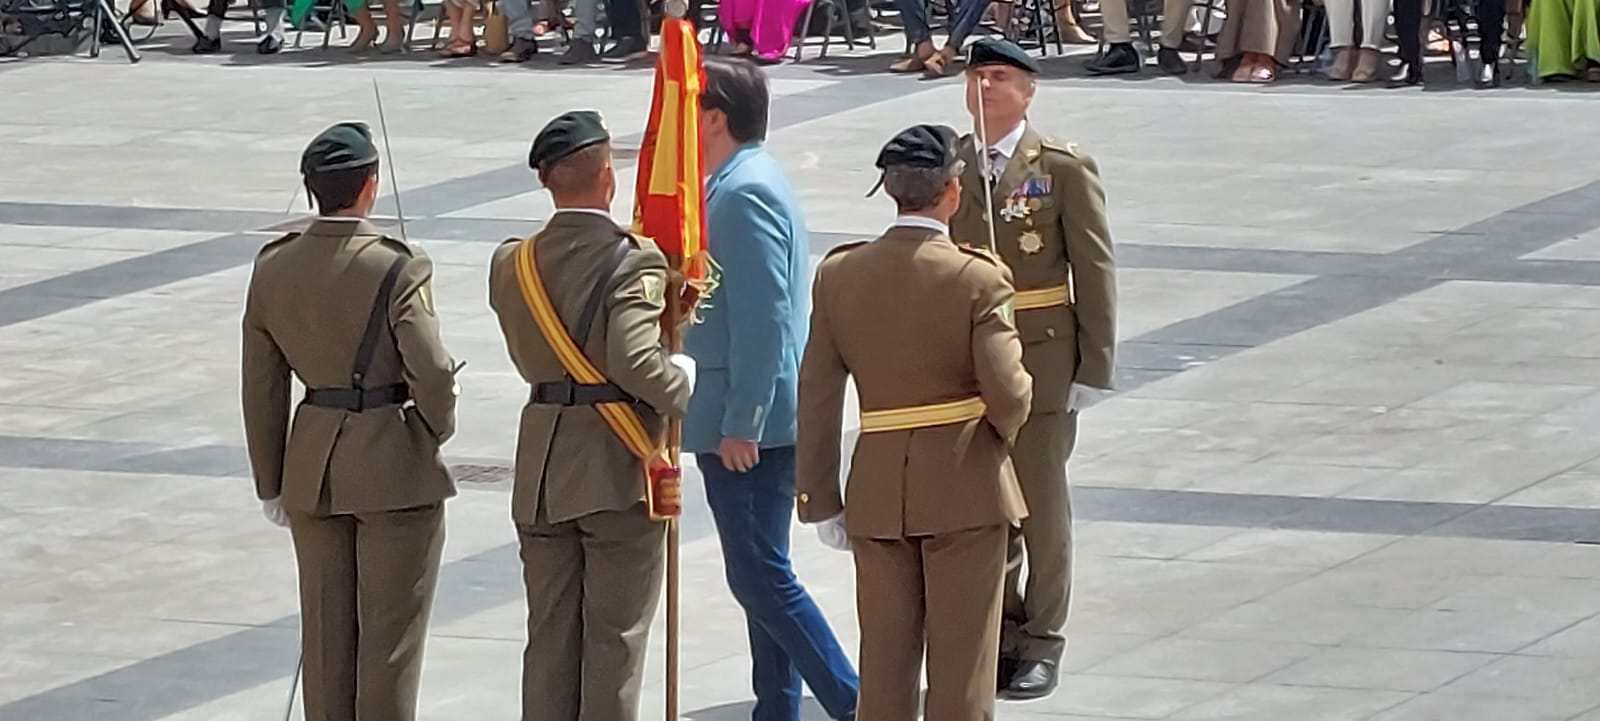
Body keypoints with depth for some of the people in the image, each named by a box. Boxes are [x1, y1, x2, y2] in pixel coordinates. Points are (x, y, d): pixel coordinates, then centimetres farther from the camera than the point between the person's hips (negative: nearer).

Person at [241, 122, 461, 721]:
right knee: (390, 633, 5)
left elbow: (261, 389, 5)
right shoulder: (397, 268, -17)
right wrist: (438, 428, 1)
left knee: (325, 632, 13)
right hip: (395, 468, -5)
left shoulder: (273, 268, -1)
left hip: (312, 469, 5)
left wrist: (271, 484, 14)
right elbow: (431, 374, -21)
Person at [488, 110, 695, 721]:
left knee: (550, 634, 12)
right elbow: (635, 361, -25)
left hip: (541, 473, 5)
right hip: (618, 471, -5)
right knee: (615, 636, 2)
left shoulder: (512, 264, 3)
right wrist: (683, 383, -8)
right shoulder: (633, 262, -16)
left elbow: (530, 358, 9)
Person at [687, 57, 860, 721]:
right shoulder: (743, 182, 13)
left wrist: (741, 424, -22)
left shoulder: (744, 194, -18)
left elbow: (763, 321, -23)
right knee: (761, 575, 14)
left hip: (749, 424, -10)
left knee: (760, 577, -8)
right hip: (741, 419, 10)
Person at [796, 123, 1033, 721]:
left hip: (878, 490, 4)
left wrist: (820, 500, 7)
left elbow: (817, 397, 1)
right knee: (961, 669, 4)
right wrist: (1002, 431, 8)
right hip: (965, 489, -3)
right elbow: (1007, 396, -16)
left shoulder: (840, 273, -1)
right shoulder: (978, 278, -13)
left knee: (884, 662, 11)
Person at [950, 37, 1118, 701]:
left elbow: (1094, 271, -5)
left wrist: (1094, 367, -8)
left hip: (1040, 360, -3)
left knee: (1041, 502, 3)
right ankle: (998, 635, 19)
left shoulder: (1064, 168, -5)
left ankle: (1041, 643, 13)